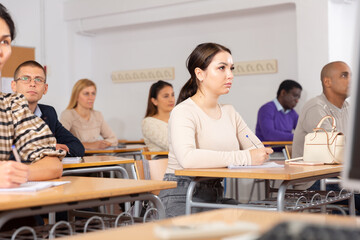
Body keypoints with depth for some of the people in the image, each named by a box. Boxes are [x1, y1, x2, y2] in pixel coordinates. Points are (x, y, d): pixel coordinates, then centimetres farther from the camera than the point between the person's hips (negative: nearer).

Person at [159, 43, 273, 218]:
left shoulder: (229, 112, 14)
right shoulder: (183, 112, -12)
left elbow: (259, 150, 12)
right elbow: (187, 157, -31)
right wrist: (245, 157, -30)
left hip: (216, 196, 8)